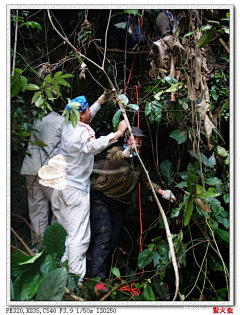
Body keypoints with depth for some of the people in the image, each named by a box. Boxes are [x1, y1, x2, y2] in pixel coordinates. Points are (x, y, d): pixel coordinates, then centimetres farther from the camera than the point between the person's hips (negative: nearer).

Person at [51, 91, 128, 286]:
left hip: (60, 187, 9)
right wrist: (118, 133, -36)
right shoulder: (81, 133, -18)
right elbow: (94, 146, -40)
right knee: (79, 236, -6)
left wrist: (102, 100, 34)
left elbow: (87, 115, 30)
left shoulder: (68, 127, 9)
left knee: (66, 231, 19)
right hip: (76, 191, -9)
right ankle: (76, 279, -5)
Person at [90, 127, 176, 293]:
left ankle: (104, 271, 19)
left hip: (121, 204, 7)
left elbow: (146, 181, 9)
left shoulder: (139, 163, 11)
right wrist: (124, 154, -55)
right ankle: (98, 279, -17)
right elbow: (111, 156, -33)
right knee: (104, 237, -15)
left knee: (114, 240, 7)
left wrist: (162, 192, -6)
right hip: (102, 199, -6)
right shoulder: (117, 151, -10)